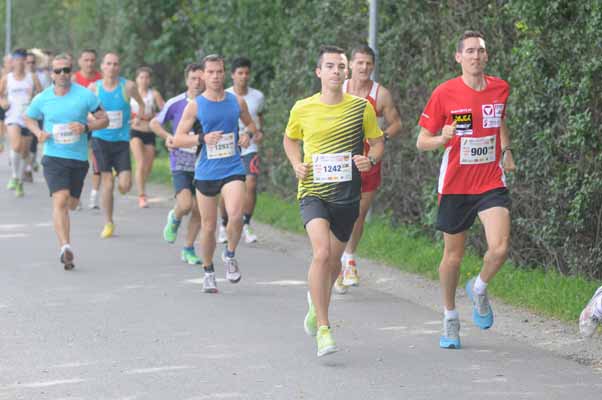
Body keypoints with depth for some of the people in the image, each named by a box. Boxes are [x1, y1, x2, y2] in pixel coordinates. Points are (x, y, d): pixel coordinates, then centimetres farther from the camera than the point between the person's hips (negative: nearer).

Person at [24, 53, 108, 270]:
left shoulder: (85, 95, -5)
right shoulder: (42, 99, -1)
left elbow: (104, 120, 2)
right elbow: (28, 118, 17)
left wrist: (85, 127, -17)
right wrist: (38, 132, -4)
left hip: (79, 157, 2)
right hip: (53, 157, -2)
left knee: (71, 203, 14)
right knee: (60, 200, -19)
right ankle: (65, 247, -25)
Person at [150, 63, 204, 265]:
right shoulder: (175, 103, -4)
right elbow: (154, 123, 8)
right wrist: (170, 138, -7)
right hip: (181, 162, -3)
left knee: (198, 211, 4)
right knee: (185, 205, -21)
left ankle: (189, 249, 21)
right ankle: (175, 219, 14)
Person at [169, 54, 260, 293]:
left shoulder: (237, 101, 6)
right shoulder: (195, 105, 0)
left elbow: (251, 125, 23)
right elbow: (177, 139, -3)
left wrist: (248, 134, 0)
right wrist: (202, 139, -18)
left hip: (233, 169, 0)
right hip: (206, 172, 0)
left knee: (236, 215, -23)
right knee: (208, 226, 6)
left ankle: (230, 254, 5)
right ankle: (208, 272, 26)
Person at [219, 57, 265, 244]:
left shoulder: (258, 97, 1)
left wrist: (260, 131, 3)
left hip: (249, 148, 1)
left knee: (251, 185, -15)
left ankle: (246, 225, -1)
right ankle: (224, 225, 25)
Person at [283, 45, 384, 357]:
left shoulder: (361, 107, 0)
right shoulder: (302, 109, -1)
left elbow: (378, 143, 10)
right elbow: (290, 139, 18)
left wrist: (371, 159, -12)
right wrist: (297, 164, -1)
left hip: (347, 194, 2)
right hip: (312, 192, -2)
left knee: (334, 261, 14)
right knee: (322, 252, -23)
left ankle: (317, 302, 47)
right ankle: (323, 330, -20)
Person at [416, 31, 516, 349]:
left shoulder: (500, 88, 3)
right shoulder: (445, 93, -8)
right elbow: (421, 141, -4)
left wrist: (506, 151, 11)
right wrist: (443, 138, -24)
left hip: (491, 183, 2)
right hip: (455, 186, -2)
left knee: (500, 248, -18)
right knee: (453, 256, 7)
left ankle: (479, 289, 14)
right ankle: (450, 317, 28)